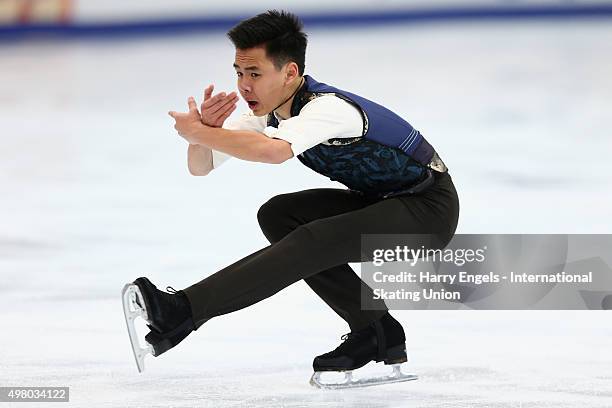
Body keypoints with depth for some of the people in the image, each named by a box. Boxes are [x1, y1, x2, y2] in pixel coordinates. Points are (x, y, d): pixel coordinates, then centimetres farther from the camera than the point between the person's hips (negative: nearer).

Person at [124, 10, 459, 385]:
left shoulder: (329, 108, -28)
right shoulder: (271, 113, -2)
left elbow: (274, 150, -48)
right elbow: (201, 167, -1)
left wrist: (197, 132, -36)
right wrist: (204, 133, -23)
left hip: (428, 212, -9)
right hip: (379, 202, 9)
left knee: (312, 242, -27)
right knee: (278, 215, -6)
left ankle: (182, 312, -36)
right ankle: (377, 333, -3)